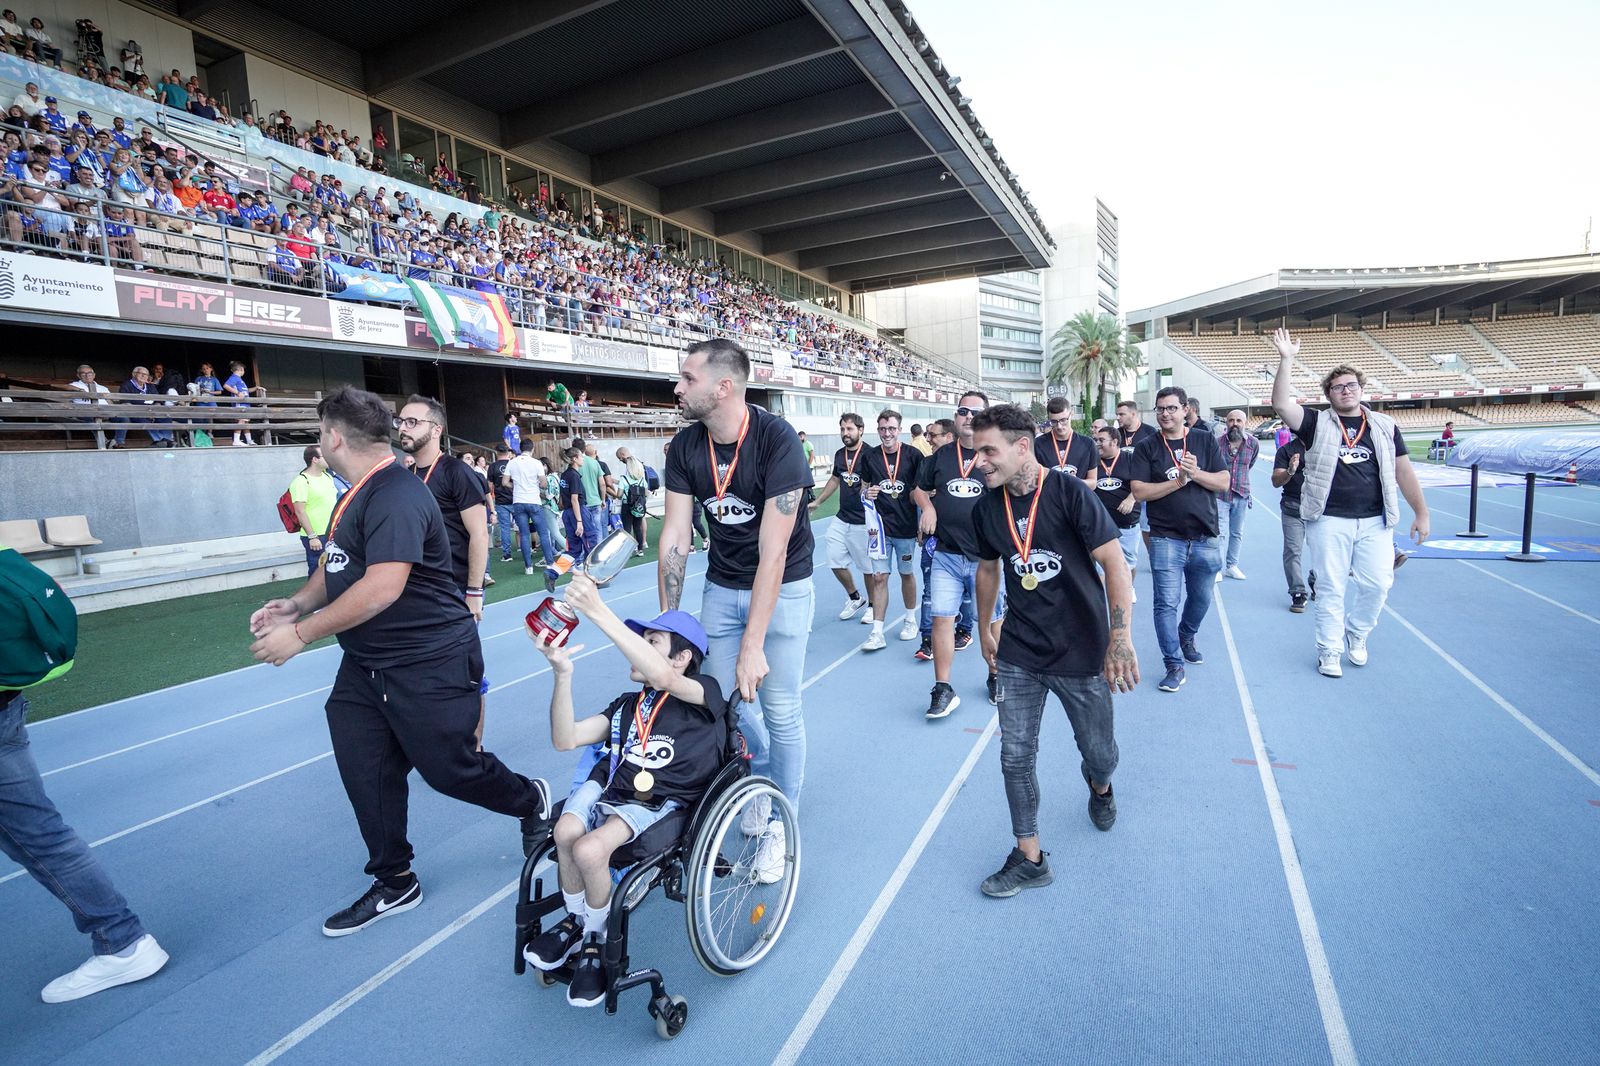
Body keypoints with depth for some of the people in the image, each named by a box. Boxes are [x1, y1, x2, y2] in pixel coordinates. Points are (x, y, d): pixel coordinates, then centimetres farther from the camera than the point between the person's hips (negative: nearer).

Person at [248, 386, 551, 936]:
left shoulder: (397, 495, -22)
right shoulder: (356, 494, 11)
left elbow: (382, 587, -30)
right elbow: (337, 563, 21)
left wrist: (301, 634, -23)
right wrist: (297, 603, 3)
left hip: (429, 664, -9)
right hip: (364, 665, 9)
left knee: (449, 769, 4)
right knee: (364, 772, 10)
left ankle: (532, 799, 32)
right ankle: (394, 885, 27)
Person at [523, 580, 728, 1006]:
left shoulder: (704, 693, 0)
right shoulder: (627, 704, 22)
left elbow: (661, 675, -25)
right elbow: (566, 739, 11)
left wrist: (597, 611, -31)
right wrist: (561, 672, -5)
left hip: (656, 803, -5)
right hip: (607, 786, 6)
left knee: (589, 850, -29)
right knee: (566, 831, -26)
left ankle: (595, 941, 3)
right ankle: (576, 920, 5)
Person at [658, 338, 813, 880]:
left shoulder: (776, 439, -25)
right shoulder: (685, 447, -9)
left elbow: (772, 549, -28)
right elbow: (674, 537, -6)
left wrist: (753, 644, -29)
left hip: (783, 587, -4)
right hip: (722, 586, 4)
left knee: (779, 711, 0)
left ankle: (780, 819, 24)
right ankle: (763, 775, 36)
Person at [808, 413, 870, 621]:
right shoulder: (839, 454, 7)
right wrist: (817, 502, 27)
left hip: (862, 522, -6)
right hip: (841, 519, 7)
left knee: (867, 566, 5)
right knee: (836, 562, 10)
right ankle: (855, 598, 32)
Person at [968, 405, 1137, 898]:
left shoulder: (1069, 492, -17)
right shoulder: (986, 508, -2)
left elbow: (1115, 563, -18)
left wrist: (1120, 638, -26)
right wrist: (985, 629, 22)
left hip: (1081, 653, -3)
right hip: (1019, 654, 4)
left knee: (1099, 752, 14)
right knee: (1015, 756, 3)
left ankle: (1099, 785, 51)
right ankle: (1029, 857, 20)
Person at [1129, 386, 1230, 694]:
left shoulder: (1205, 440, 6)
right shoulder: (1147, 449, 1)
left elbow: (1223, 482, 1)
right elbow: (1139, 492, -9)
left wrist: (1196, 473, -15)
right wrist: (1178, 481, -14)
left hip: (1204, 537, 3)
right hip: (1166, 538, -2)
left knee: (1201, 598, 17)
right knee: (1166, 603, -6)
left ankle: (1187, 637, 44)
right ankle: (1174, 665, 2)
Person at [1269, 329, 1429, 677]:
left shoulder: (1384, 425, 9)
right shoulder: (1317, 424, 2)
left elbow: (1403, 470, 10)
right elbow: (1281, 404, -14)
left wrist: (1421, 513, 8)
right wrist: (1286, 360, -20)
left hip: (1375, 521, 3)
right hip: (1329, 521, -2)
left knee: (1378, 583, 2)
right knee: (1330, 588, 3)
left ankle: (1356, 633, 29)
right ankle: (1329, 651, 15)